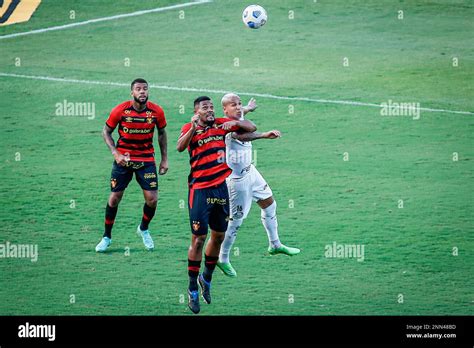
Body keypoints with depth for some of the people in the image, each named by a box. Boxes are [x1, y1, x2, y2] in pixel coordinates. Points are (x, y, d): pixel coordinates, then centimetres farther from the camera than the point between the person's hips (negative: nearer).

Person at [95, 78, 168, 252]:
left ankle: (144, 229, 23)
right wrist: (115, 154, -12)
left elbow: (162, 133, 9)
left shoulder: (156, 111, -7)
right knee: (115, 197, 0)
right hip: (123, 158, -1)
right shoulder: (120, 110, -13)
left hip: (146, 159, 1)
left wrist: (164, 159, 7)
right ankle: (107, 236, 16)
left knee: (152, 199, -6)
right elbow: (106, 131, -1)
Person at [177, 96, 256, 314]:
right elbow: (180, 147, -25)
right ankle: (193, 290, 5)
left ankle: (207, 278, 34)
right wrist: (193, 128, -41)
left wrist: (236, 123, -10)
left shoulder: (221, 124, 7)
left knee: (218, 236, 13)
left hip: (221, 187, 5)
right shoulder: (190, 128, -6)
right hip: (200, 189, -5)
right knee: (198, 239, -4)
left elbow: (251, 128, 10)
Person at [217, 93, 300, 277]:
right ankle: (223, 259, 14)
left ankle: (275, 245, 39)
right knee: (236, 220, -1)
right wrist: (264, 135, -67)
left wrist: (249, 108, 47)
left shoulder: (238, 118, -2)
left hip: (250, 172, 10)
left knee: (270, 205, 20)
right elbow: (241, 136, -53)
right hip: (238, 179, -10)